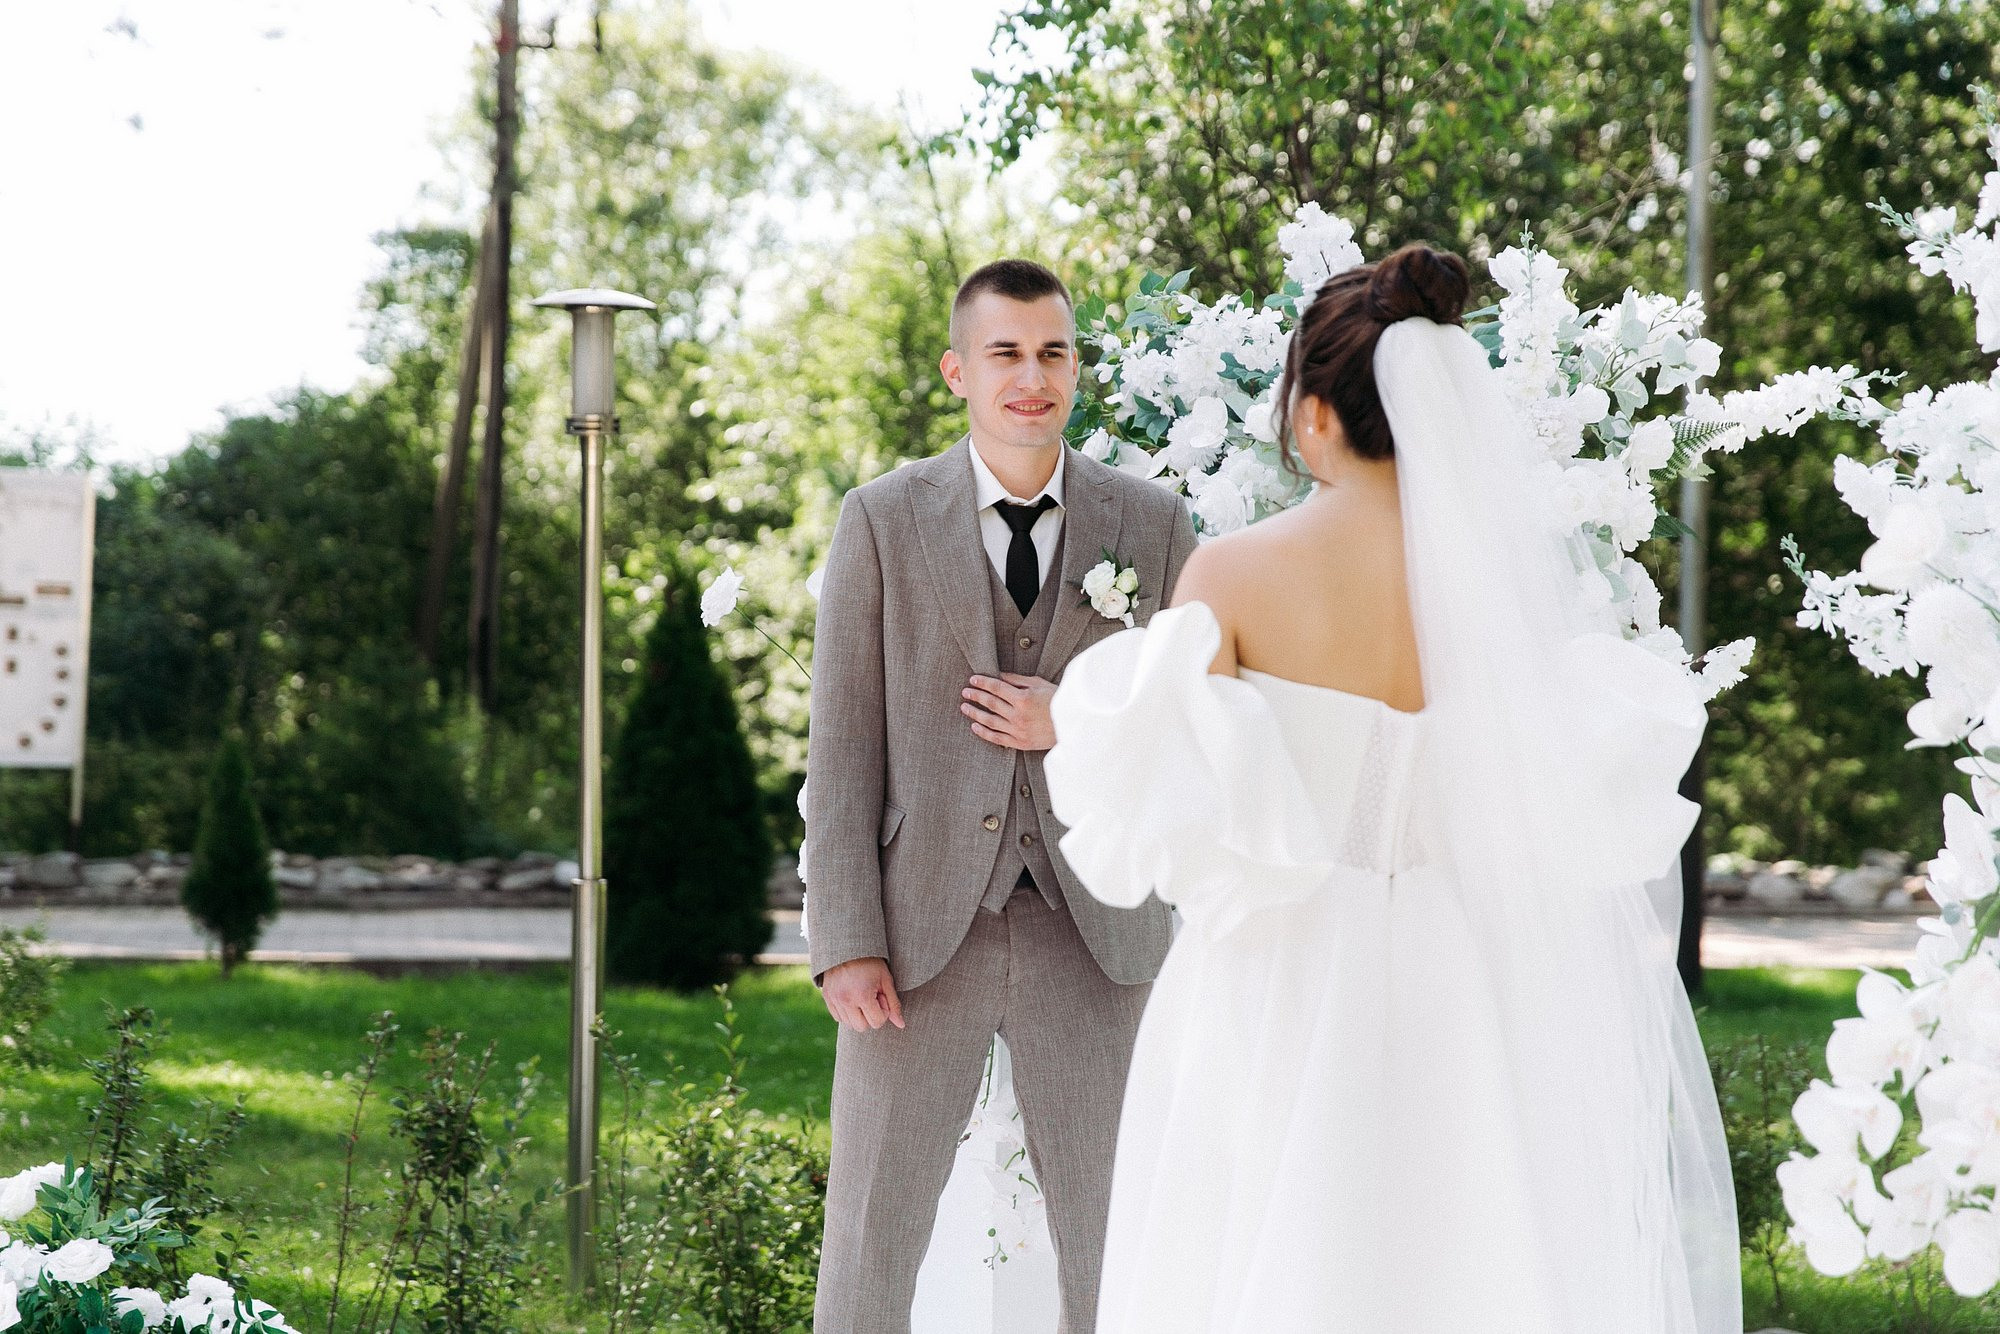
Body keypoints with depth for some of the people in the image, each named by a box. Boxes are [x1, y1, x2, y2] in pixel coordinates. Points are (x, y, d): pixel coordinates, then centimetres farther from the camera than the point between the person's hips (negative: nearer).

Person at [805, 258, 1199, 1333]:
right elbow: (842, 744, -2)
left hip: (1090, 935, 1)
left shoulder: (1153, 526, 4)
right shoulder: (881, 520, 0)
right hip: (922, 932, -1)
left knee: (1113, 1243, 7)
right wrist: (845, 947, -9)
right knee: (870, 1235, 3)